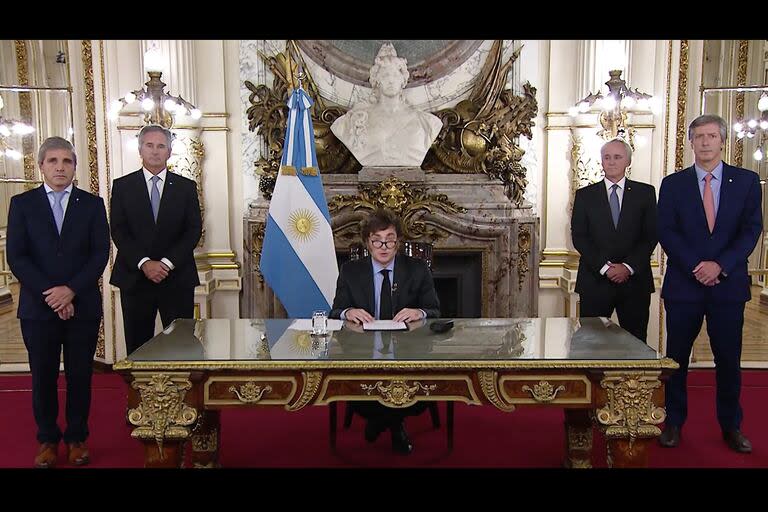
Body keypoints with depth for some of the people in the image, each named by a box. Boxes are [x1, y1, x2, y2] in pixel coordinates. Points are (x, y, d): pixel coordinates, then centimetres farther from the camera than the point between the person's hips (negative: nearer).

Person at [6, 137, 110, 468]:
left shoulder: (92, 204, 6)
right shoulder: (22, 203, 5)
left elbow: (100, 253, -1)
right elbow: (16, 257, -2)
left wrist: (71, 290, -12)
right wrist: (48, 293, -12)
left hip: (83, 306, 0)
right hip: (38, 307, 0)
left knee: (80, 375, 6)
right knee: (43, 377, 7)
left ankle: (77, 438, 19)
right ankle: (47, 440, 20)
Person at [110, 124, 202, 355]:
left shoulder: (186, 187, 8)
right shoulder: (122, 186, 8)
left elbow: (194, 230, 1)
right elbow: (118, 231, 0)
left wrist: (167, 263, -11)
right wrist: (144, 263, -13)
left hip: (177, 278, 0)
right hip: (135, 278, 0)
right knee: (137, 347, 5)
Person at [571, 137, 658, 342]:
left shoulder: (645, 193, 9)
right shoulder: (585, 195, 8)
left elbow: (650, 236, 2)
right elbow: (579, 237, 1)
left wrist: (629, 266, -10)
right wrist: (604, 267, -10)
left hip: (635, 280, 1)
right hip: (595, 280, 0)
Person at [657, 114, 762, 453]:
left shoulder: (746, 181, 6)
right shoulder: (673, 183, 5)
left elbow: (751, 230, -2)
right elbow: (666, 232, -2)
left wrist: (720, 265, -15)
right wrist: (696, 267, -14)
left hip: (728, 283, 0)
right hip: (683, 284, 0)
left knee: (729, 359, 8)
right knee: (677, 358, 7)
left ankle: (731, 426, 22)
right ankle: (673, 422, 19)